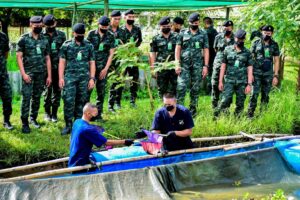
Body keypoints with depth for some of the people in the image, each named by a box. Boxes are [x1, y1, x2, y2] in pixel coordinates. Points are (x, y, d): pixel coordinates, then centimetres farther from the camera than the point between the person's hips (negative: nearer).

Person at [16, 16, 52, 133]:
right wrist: (23, 73, -12)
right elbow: (19, 57, -4)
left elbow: (47, 59, 13)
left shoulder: (44, 40, 10)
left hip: (41, 74, 4)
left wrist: (49, 75, 8)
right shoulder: (24, 39, -1)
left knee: (37, 97, 9)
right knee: (26, 97, -7)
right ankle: (24, 123, -2)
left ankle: (33, 118, 23)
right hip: (28, 73, -4)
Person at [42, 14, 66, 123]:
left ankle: (54, 113, 14)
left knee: (57, 89, 5)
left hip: (58, 67, 2)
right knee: (47, 89, 4)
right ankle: (47, 113, 15)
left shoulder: (61, 35, 6)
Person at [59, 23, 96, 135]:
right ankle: (68, 125, -1)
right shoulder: (66, 45, 4)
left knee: (81, 102, 6)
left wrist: (92, 78, 0)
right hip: (70, 77, -2)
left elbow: (92, 63, 7)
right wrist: (61, 77, -4)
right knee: (69, 101, -8)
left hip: (84, 78, 2)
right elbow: (62, 62, 3)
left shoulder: (89, 46, 8)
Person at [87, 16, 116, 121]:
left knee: (101, 91, 5)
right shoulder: (91, 34, 0)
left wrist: (106, 69, -4)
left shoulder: (111, 36, 4)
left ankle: (98, 114, 12)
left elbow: (111, 53, 3)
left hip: (103, 68, 2)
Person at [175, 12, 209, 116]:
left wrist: (206, 66, -3)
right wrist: (177, 64, -5)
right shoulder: (183, 34, 6)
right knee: (181, 87, -10)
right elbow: (178, 49, 4)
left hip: (197, 65, 1)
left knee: (195, 88, 5)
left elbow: (206, 51, 5)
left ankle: (193, 110, 14)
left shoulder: (203, 35, 7)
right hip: (184, 64, -1)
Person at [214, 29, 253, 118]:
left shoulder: (247, 53, 4)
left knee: (240, 104, 3)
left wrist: (249, 84, -5)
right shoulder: (227, 50, 5)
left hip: (242, 82, 1)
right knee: (225, 101, -14)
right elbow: (223, 66, 8)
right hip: (229, 81, -1)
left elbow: (250, 69, 2)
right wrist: (220, 81, 4)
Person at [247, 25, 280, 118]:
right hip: (256, 73, -2)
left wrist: (276, 76, 1)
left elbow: (276, 61, 6)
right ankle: (250, 114, -4)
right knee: (254, 94, -8)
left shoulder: (274, 45, 4)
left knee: (265, 95, 7)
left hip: (268, 74, 2)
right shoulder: (256, 43, -1)